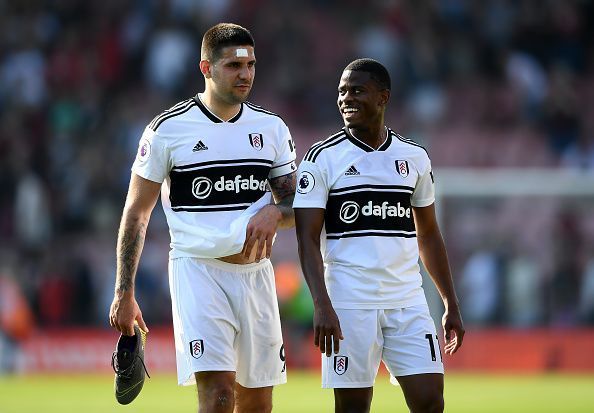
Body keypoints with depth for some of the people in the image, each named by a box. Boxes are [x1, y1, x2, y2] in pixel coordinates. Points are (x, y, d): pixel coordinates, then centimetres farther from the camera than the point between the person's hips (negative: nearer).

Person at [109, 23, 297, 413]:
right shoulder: (168, 128, -3)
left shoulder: (272, 128, 8)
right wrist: (124, 293, -3)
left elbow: (299, 207, 11)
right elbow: (136, 213, 1)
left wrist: (275, 211, -14)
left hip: (256, 273, 5)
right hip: (198, 269, -5)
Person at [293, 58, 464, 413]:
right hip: (349, 304, -3)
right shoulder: (323, 158, -2)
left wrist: (451, 304, 14)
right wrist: (322, 306, -19)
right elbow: (308, 240, -6)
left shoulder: (415, 158, 10)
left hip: (408, 302, 3)